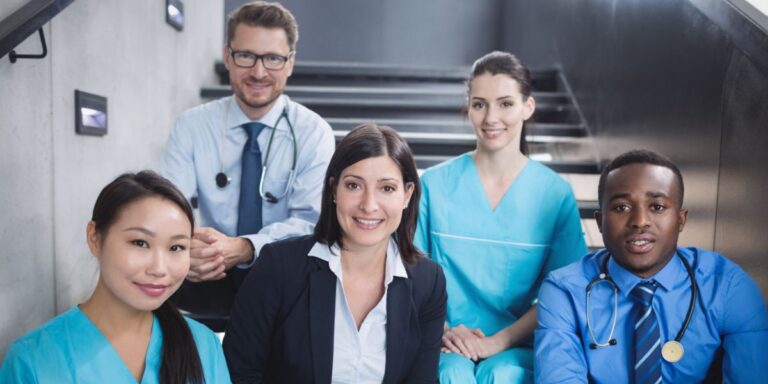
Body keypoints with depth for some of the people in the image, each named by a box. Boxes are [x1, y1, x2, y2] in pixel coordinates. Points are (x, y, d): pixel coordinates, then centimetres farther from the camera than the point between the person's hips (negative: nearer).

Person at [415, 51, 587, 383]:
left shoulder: (555, 193, 0)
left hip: (518, 345, 0)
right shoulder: (434, 184, 0)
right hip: (448, 346, 0)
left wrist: (498, 341, -13)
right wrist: (441, 330, -13)